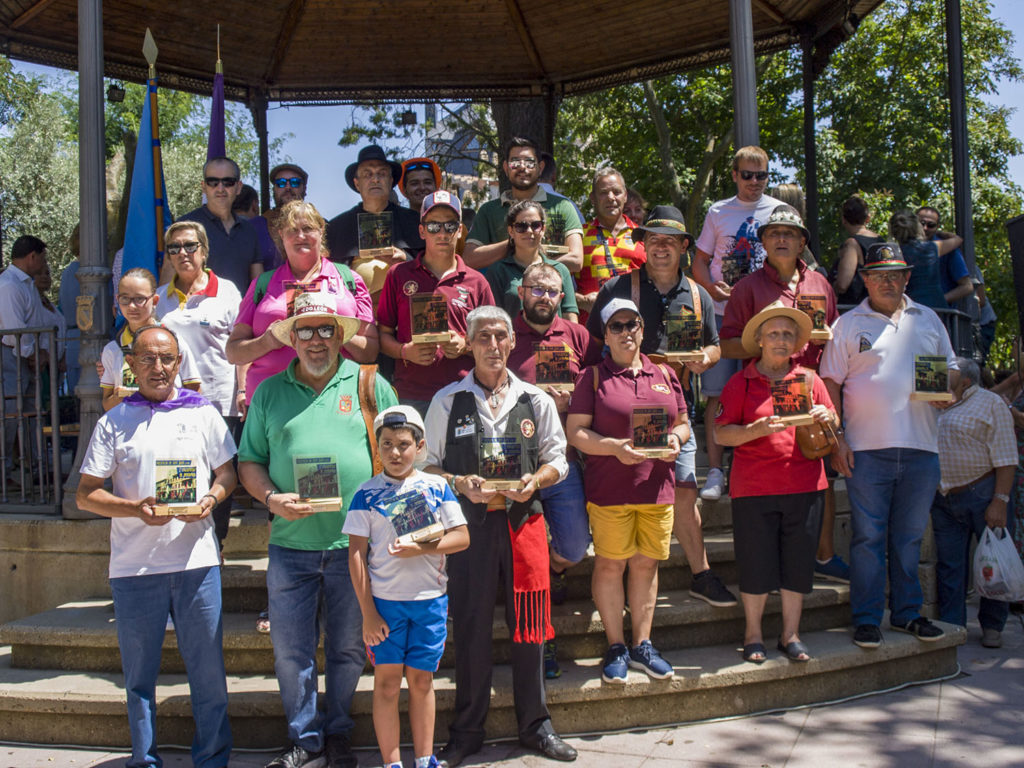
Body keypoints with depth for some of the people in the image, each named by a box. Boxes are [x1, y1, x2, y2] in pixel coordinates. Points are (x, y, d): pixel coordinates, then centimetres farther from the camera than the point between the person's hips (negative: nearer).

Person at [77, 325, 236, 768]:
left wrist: (210, 499, -9)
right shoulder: (113, 423, 5)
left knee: (207, 669, 5)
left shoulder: (202, 413, 7)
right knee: (139, 673, 9)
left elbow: (228, 472, 13)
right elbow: (85, 495, 4)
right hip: (134, 566, 0)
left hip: (196, 560, 0)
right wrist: (136, 509, -13)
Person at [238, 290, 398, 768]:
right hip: (291, 544, 1)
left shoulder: (370, 385, 6)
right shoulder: (270, 392, 10)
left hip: (354, 543, -1)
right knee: (290, 649, 6)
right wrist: (271, 497, -8)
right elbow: (249, 461, 11)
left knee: (348, 648, 9)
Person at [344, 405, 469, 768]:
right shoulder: (367, 493, -2)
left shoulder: (437, 487, 2)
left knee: (421, 679, 10)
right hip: (384, 600, -1)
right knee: (387, 680, 3)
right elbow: (356, 554, -3)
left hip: (430, 600, 1)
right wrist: (368, 612, -7)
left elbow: (461, 537, -1)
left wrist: (421, 548, -17)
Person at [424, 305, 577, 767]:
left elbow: (556, 459, 12)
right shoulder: (447, 401, 4)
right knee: (471, 627, 4)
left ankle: (535, 726, 22)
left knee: (529, 625, 5)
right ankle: (467, 731, 19)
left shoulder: (536, 401, 8)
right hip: (469, 522, -1)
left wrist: (535, 480, -8)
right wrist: (462, 485, -12)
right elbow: (429, 464, 5)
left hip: (523, 520, 1)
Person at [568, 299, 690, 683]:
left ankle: (642, 644, 21)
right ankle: (615, 647, 15)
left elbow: (682, 423, 19)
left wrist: (676, 439, -4)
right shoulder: (593, 377, 1)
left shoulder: (664, 374, 13)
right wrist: (614, 447, -17)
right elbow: (575, 432, -4)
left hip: (656, 488, 4)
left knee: (646, 563, 9)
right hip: (609, 489, -3)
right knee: (610, 564, 1)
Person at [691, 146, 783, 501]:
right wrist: (713, 287, -9)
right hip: (722, 312, 0)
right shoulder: (718, 212, 11)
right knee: (717, 393, -2)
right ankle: (715, 472, 4)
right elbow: (699, 263, 12)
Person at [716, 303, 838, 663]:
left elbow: (833, 424, 17)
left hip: (805, 485, 3)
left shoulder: (809, 380, 12)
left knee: (798, 562, 7)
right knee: (756, 564, 2)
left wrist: (825, 418, -6)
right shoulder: (741, 382, 2)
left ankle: (791, 634, 21)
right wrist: (757, 429, -20)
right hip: (754, 486, -3)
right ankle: (753, 634, 18)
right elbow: (721, 433, -4)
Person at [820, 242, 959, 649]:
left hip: (920, 447, 3)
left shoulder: (928, 320, 15)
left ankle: (907, 612, 22)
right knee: (868, 536, 0)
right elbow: (830, 384, 2)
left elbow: (952, 370, 20)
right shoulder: (848, 324, 5)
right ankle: (866, 619, 8)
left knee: (910, 536, 11)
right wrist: (836, 438, -6)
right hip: (866, 448, -3)